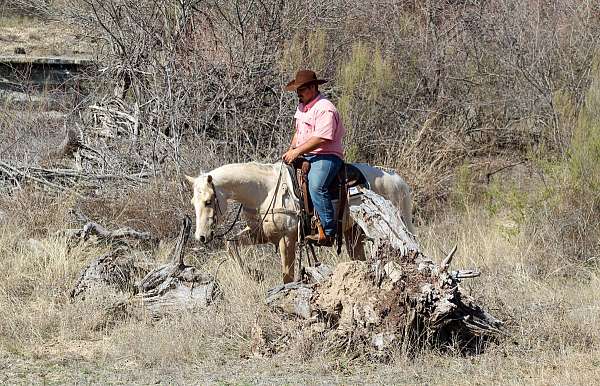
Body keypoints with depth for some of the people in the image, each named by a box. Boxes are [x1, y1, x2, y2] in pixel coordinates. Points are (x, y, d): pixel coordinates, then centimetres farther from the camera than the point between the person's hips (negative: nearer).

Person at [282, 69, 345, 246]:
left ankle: (329, 233, -33)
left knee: (316, 186, -33)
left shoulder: (324, 109, -14)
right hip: (305, 156, 11)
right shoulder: (302, 106, 18)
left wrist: (297, 151, -21)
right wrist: (291, 150, 10)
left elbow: (321, 139, -23)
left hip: (326, 156, -11)